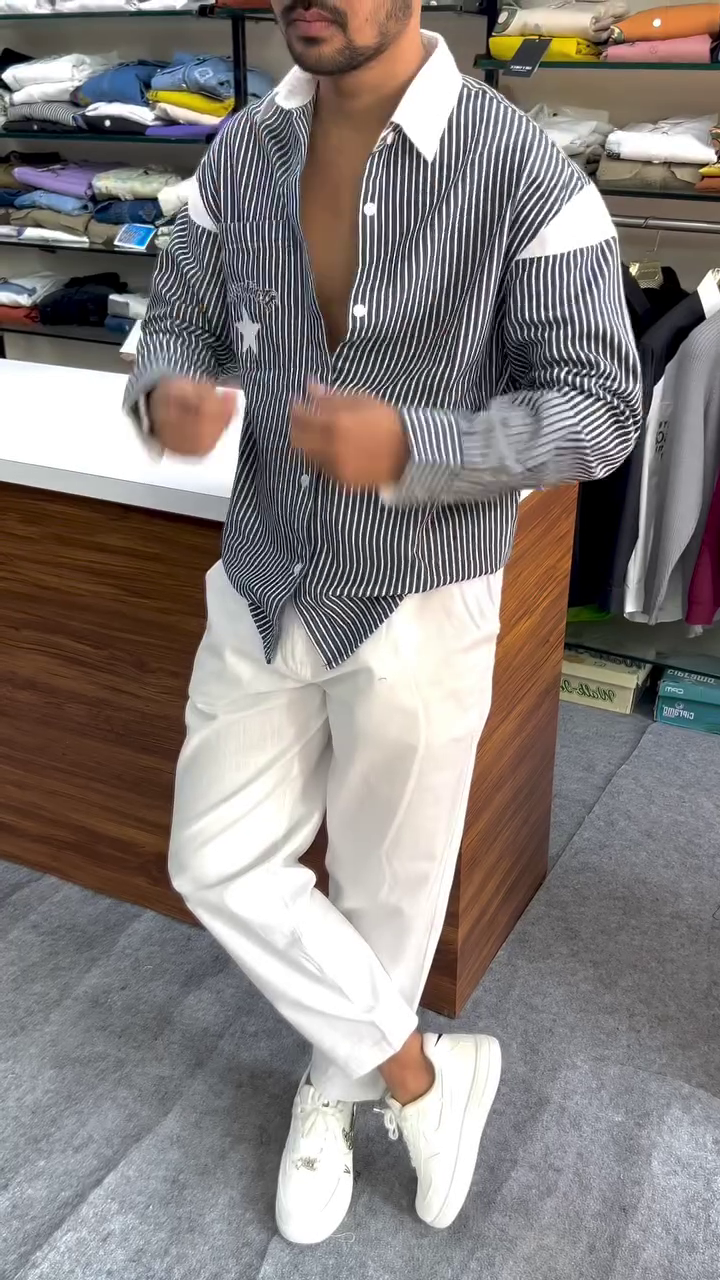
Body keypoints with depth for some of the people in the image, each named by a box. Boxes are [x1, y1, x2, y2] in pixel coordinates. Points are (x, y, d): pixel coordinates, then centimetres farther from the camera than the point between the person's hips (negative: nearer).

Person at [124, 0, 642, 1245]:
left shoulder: (523, 172, -16)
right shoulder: (241, 151, -1)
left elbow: (598, 410, -16)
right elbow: (179, 319, 8)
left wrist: (410, 447, -33)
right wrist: (167, 394, -17)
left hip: (419, 604, -4)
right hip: (264, 585, 5)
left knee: (387, 884, 14)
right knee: (219, 861, 10)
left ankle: (336, 1092, 43)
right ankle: (424, 1074, 28)